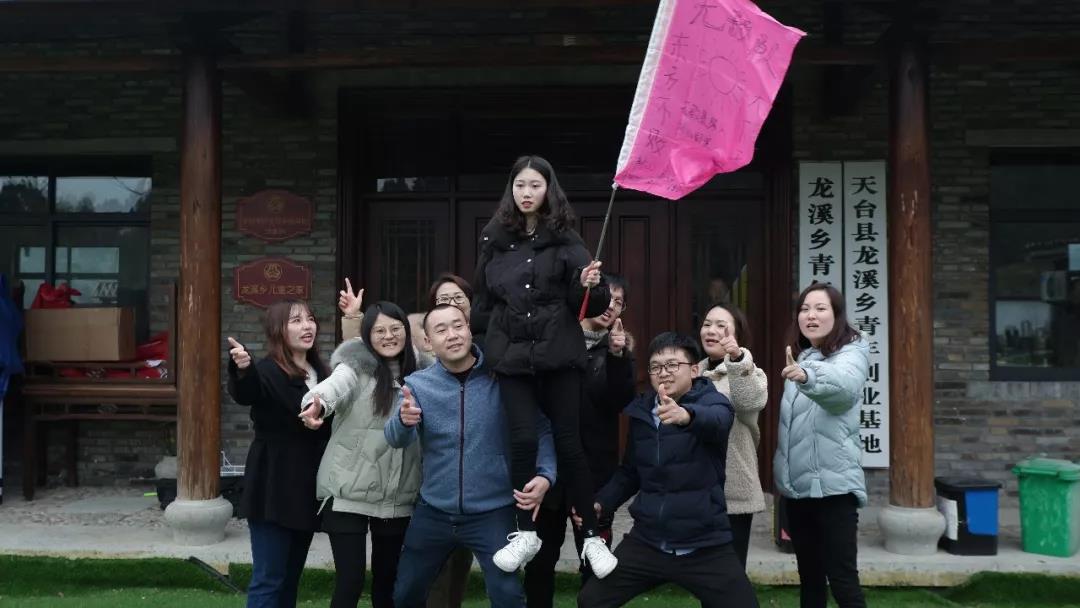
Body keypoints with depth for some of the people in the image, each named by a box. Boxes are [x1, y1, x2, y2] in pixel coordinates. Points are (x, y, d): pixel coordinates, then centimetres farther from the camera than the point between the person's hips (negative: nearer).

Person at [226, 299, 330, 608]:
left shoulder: (318, 373, 9)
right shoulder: (267, 371, -13)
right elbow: (244, 395, -37)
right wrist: (242, 370, -57)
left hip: (307, 490, 7)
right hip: (275, 490, -7)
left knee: (291, 577, 16)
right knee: (268, 580, -3)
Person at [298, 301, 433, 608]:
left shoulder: (419, 372, 6)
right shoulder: (356, 367, -8)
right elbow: (334, 385, -30)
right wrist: (317, 404, -51)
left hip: (397, 497, 4)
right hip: (349, 493, -4)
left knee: (387, 579, 14)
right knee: (350, 581, -5)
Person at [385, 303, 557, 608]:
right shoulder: (418, 384, -2)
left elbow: (541, 430, -3)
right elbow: (396, 440, -12)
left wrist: (545, 475, -20)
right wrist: (404, 420, -35)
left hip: (492, 513, -3)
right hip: (433, 512, 3)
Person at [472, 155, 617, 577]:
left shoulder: (564, 239, 2)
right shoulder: (495, 239, 9)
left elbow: (585, 304, 0)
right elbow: (483, 296, 19)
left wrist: (590, 286, -20)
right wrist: (484, 336, 16)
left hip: (558, 351, -1)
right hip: (511, 352, 2)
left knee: (568, 441, 1)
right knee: (523, 438, -5)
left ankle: (592, 536, 12)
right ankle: (525, 533, 11)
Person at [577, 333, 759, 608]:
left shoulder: (711, 401, -9)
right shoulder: (640, 411, 4)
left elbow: (716, 420, -35)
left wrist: (686, 415, -56)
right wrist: (601, 502, 3)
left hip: (705, 546, -4)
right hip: (647, 541, 4)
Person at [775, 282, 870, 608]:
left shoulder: (852, 352, -9)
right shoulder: (799, 358, 14)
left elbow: (846, 384, -33)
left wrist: (808, 375, -51)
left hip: (832, 484, -7)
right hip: (797, 485, 7)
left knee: (842, 579, -7)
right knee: (809, 577, 15)